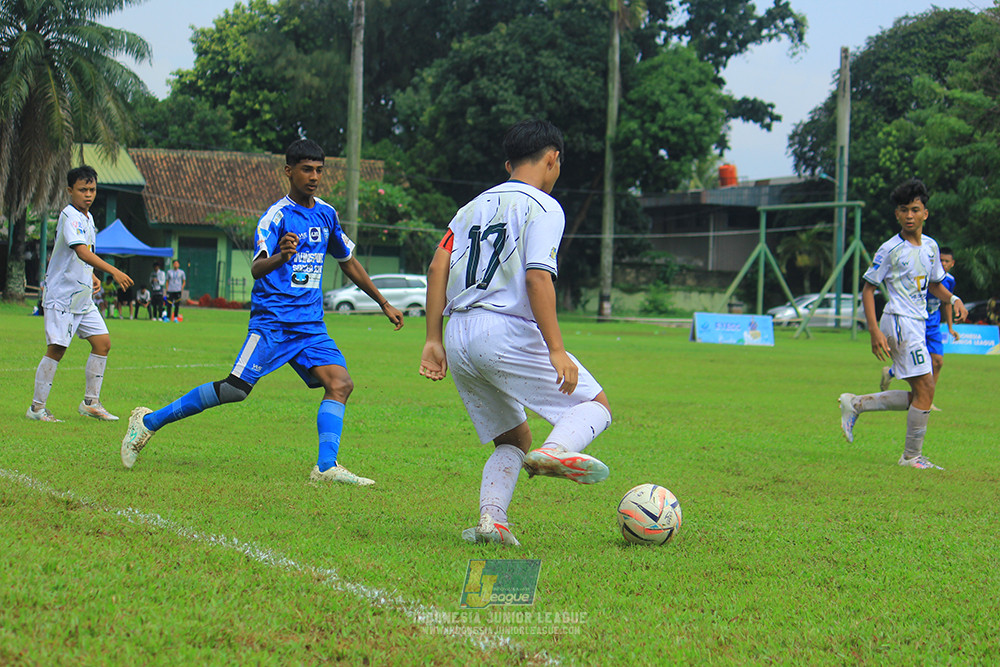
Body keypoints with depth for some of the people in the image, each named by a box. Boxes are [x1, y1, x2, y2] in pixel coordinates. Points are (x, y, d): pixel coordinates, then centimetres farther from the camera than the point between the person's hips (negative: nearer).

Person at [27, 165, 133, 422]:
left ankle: (90, 403, 12)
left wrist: (91, 276, 13)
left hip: (83, 296, 9)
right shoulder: (69, 217, -16)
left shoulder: (88, 218, 13)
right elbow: (81, 251, -31)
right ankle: (37, 407, 0)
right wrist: (113, 271, -38)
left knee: (102, 342, 4)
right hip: (62, 295, -9)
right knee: (57, 348, -8)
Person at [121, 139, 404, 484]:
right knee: (235, 389, -13)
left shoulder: (326, 213, 12)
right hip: (272, 321, -6)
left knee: (340, 383, -14)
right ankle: (149, 421, 0)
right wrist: (281, 257, -44)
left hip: (311, 325, 7)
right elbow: (256, 269, -22)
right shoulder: (276, 216, -9)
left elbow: (348, 262, 27)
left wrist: (384, 304, 30)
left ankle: (326, 467, -17)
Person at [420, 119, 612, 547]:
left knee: (512, 439, 18)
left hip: (459, 337, 7)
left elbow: (438, 266, 10)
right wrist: (556, 350, -16)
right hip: (508, 332, -7)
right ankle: (556, 449, -26)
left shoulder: (475, 206, 20)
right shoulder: (543, 208, -1)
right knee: (596, 405, 5)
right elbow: (538, 279, -13)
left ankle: (490, 519, -3)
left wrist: (433, 340, 10)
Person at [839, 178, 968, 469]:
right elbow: (868, 288, -6)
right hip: (900, 322, -8)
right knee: (925, 388, -12)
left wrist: (953, 299, 4)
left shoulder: (930, 246, 12)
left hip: (918, 324, 8)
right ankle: (912, 456, -3)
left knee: (919, 396, 6)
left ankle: (855, 404, 17)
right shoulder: (890, 250, -8)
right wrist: (874, 331, -14)